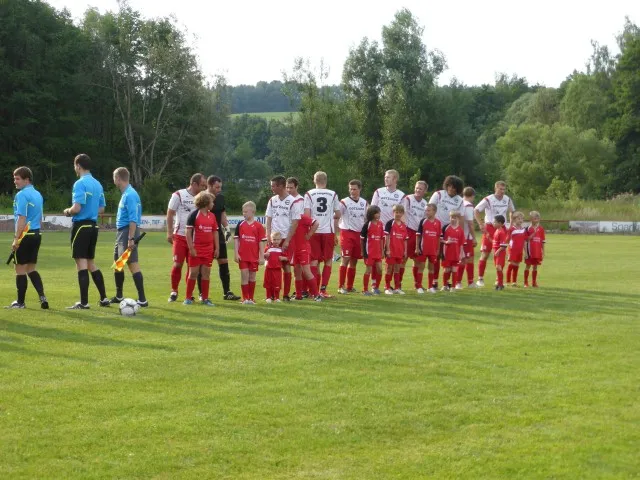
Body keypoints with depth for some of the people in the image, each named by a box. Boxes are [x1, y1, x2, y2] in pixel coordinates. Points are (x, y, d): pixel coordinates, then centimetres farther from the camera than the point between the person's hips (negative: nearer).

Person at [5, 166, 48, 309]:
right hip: (36, 234, 8)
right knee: (31, 269, 14)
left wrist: (16, 239, -18)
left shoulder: (22, 195, -13)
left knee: (20, 269, 2)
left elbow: (22, 218, -19)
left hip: (25, 235, -8)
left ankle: (20, 302, 7)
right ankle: (42, 297, 4)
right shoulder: (38, 194, 14)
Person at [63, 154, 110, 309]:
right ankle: (104, 298, 17)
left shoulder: (80, 184, -14)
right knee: (91, 263, 16)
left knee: (81, 263, -5)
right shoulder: (98, 184, 12)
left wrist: (68, 211, -2)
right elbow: (101, 209, 16)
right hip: (93, 226, 8)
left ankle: (84, 302, -5)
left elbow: (76, 208, -21)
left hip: (81, 226, -8)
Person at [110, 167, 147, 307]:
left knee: (132, 264, -12)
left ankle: (142, 300, -13)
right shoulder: (125, 194, 14)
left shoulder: (130, 195, -16)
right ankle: (119, 296, 30)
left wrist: (131, 239, -26)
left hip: (128, 232, -11)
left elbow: (133, 219, -22)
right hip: (121, 232, 11)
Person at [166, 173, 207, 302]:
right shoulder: (178, 195, -5)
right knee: (178, 264, -4)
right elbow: (170, 214, -1)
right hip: (180, 236, -4)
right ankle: (174, 291, 10)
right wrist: (169, 232, -7)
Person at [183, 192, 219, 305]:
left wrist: (217, 248, 9)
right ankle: (188, 298, 6)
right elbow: (188, 232, -9)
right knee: (193, 273, -2)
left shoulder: (212, 216, 11)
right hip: (196, 249, -5)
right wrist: (191, 248, -14)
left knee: (206, 273, 5)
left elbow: (215, 233, 15)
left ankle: (205, 298, 10)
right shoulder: (194, 215, -7)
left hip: (208, 249, 5)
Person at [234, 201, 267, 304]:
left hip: (254, 256, -1)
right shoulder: (240, 225, 2)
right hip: (243, 256, 1)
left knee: (252, 276, 8)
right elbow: (236, 239, 5)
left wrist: (262, 257, -5)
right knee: (244, 276, -2)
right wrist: (236, 254, -2)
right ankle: (245, 298, 5)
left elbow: (262, 242, -3)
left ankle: (251, 298, 17)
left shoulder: (258, 226, -4)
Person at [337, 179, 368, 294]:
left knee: (354, 261, 8)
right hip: (347, 233, -5)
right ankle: (341, 287, -8)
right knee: (345, 259, -11)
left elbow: (367, 219, 18)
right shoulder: (344, 202, -5)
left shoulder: (364, 203, 10)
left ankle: (349, 287, 15)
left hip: (359, 233, 5)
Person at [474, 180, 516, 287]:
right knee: (485, 254, -5)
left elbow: (512, 211, 20)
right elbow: (476, 211, -8)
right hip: (489, 227, -4)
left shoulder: (507, 199, 4)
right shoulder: (488, 200, -11)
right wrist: (481, 224, -15)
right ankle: (480, 279, 2)